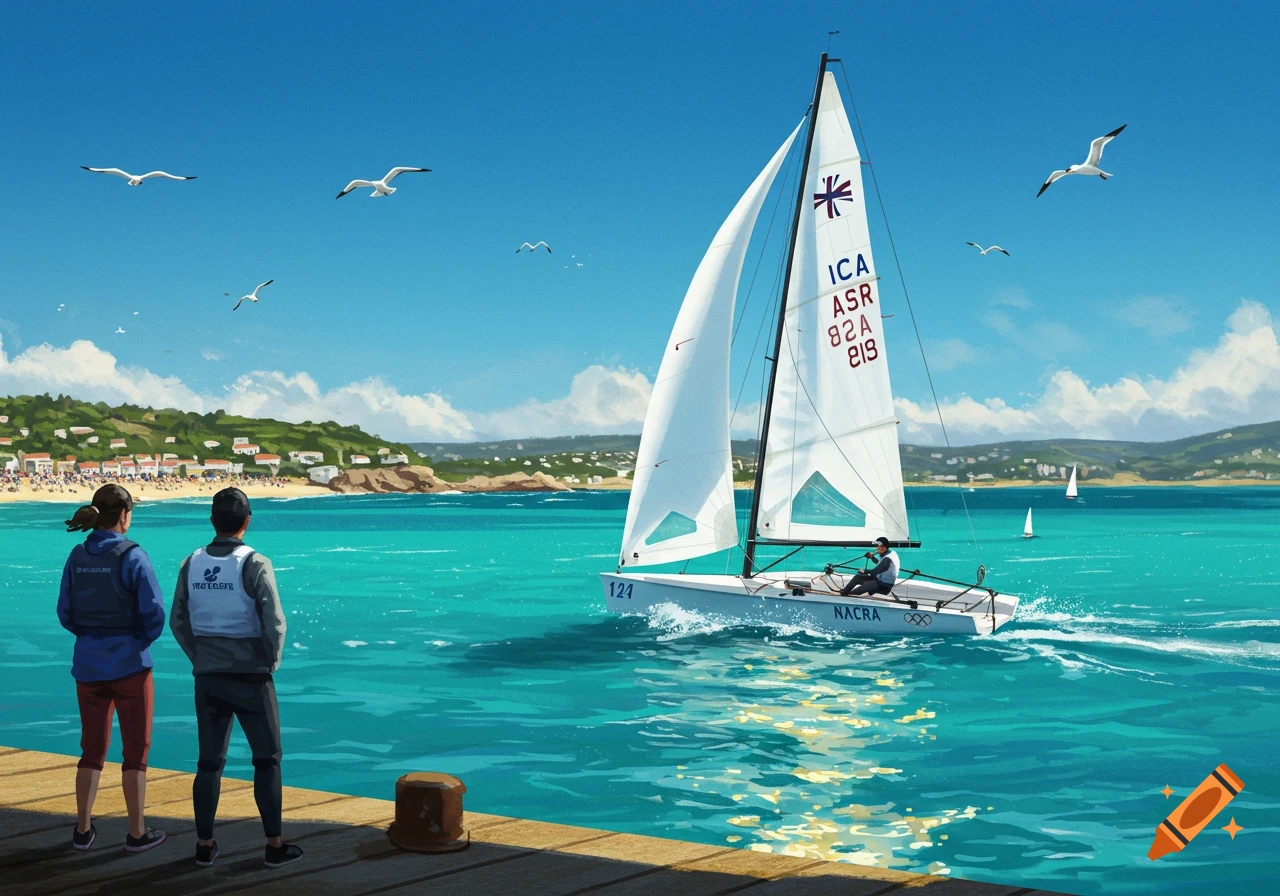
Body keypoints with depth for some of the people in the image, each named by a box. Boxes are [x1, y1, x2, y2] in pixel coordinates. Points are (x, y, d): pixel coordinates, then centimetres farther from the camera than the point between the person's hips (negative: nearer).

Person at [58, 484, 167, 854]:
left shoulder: (77, 556, 1)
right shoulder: (132, 556, -14)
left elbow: (65, 614, 6)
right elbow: (154, 613, -14)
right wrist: (145, 638, 5)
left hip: (88, 664, 5)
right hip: (129, 663, -5)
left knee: (92, 749, 16)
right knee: (136, 749, 7)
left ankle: (83, 830, 21)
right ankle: (137, 833, 12)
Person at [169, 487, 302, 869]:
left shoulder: (192, 564, 1)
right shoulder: (255, 564, -14)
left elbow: (178, 621, 6)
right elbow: (274, 623, -17)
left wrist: (201, 659, 15)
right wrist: (272, 664, -2)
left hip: (208, 679, 4)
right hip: (251, 678, -4)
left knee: (210, 762, 12)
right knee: (267, 760, 7)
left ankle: (205, 845, 16)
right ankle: (274, 846, 10)